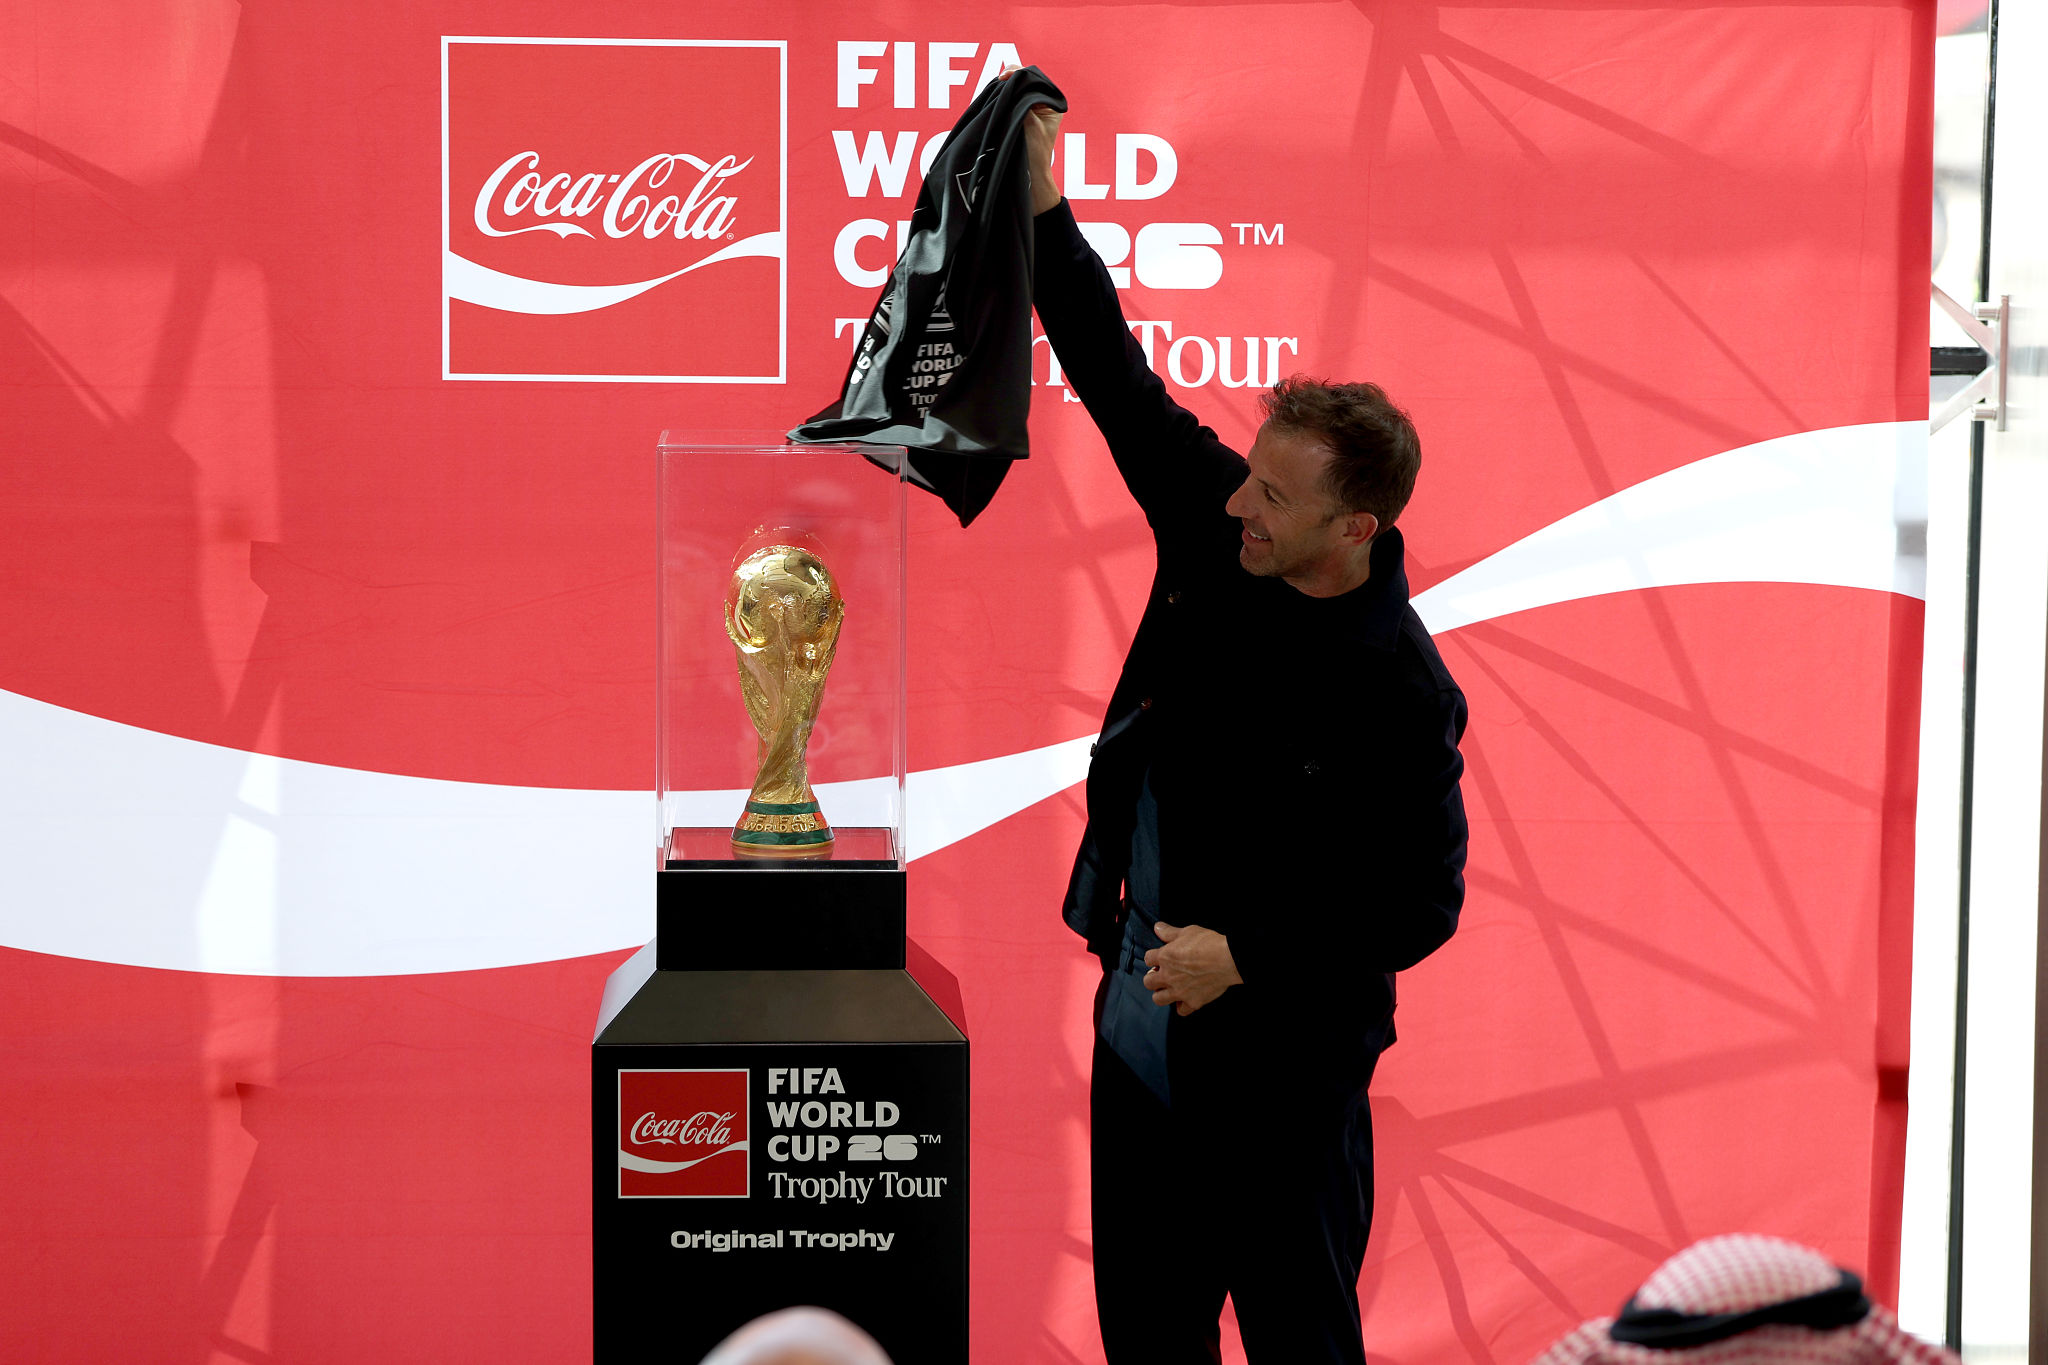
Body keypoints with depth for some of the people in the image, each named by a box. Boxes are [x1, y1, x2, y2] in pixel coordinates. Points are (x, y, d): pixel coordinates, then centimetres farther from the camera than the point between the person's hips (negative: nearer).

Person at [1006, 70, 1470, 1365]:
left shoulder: (1400, 694, -21)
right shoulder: (1219, 540, -4)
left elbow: (1423, 902, -16)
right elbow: (1123, 384, 2)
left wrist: (1247, 958, -19)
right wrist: (1044, 214, -3)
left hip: (1278, 1073, -7)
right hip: (1141, 1031, 7)